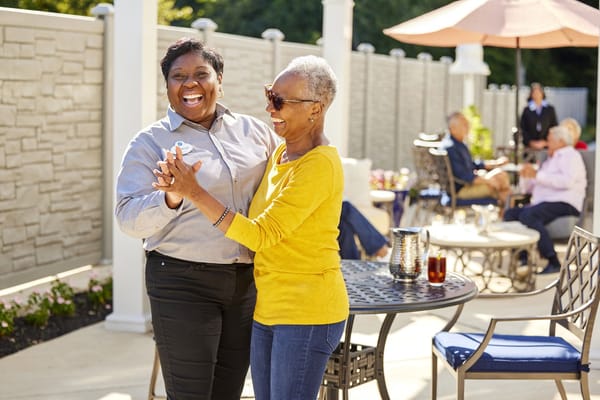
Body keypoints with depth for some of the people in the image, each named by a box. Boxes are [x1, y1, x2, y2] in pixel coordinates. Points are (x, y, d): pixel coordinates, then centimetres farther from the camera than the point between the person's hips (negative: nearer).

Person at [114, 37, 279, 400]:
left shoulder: (253, 130, 8)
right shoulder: (151, 142, -4)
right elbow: (129, 218, -14)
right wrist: (170, 199, -32)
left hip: (247, 281, 4)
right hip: (183, 284, -4)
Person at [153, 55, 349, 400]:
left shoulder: (319, 165, -18)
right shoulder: (280, 154, 10)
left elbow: (261, 234, -22)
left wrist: (195, 192, -24)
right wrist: (184, 187, 2)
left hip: (307, 311, -9)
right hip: (268, 307, 9)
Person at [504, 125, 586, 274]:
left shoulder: (571, 155, 5)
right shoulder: (550, 160, 32)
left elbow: (567, 181, -17)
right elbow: (529, 188, 31)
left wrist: (537, 175, -15)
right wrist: (525, 176, 8)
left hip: (564, 203, -9)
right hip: (543, 203, 9)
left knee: (528, 215, -32)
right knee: (510, 214, -11)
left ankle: (553, 263, -33)